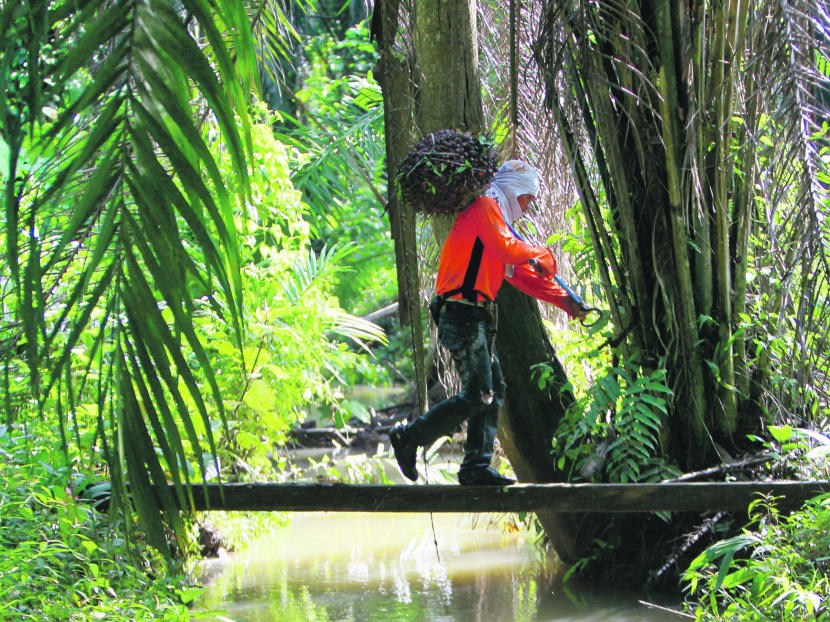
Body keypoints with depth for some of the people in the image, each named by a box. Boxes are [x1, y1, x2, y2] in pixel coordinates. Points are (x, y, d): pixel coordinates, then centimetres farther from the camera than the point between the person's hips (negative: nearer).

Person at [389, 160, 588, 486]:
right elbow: (509, 250, -21)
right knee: (478, 394, -12)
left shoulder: (498, 220, 26)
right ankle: (408, 437, -4)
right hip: (462, 313, -11)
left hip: (477, 318, 11)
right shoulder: (485, 208, -5)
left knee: (494, 390, 8)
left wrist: (562, 299, 18)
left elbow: (521, 274, 26)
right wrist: (541, 253, -3)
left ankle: (476, 465, 8)